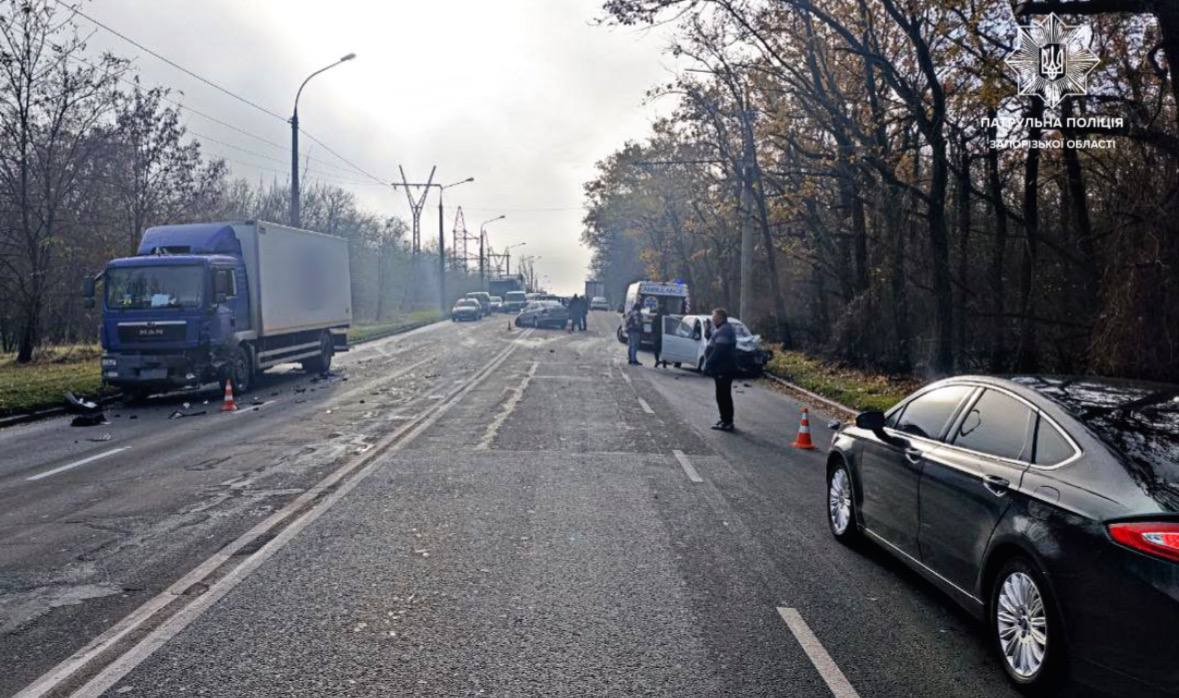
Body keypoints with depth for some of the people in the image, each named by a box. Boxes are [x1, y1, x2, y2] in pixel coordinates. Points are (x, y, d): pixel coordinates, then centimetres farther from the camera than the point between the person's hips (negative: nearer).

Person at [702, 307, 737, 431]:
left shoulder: (724, 331, -19)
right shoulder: (721, 329, 17)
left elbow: (718, 350, -25)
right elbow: (713, 345, 20)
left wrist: (708, 364, -20)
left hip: (723, 370, -11)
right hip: (722, 369, 11)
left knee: (723, 396, -7)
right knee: (723, 396, 16)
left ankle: (727, 423, -3)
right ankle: (726, 421, 24)